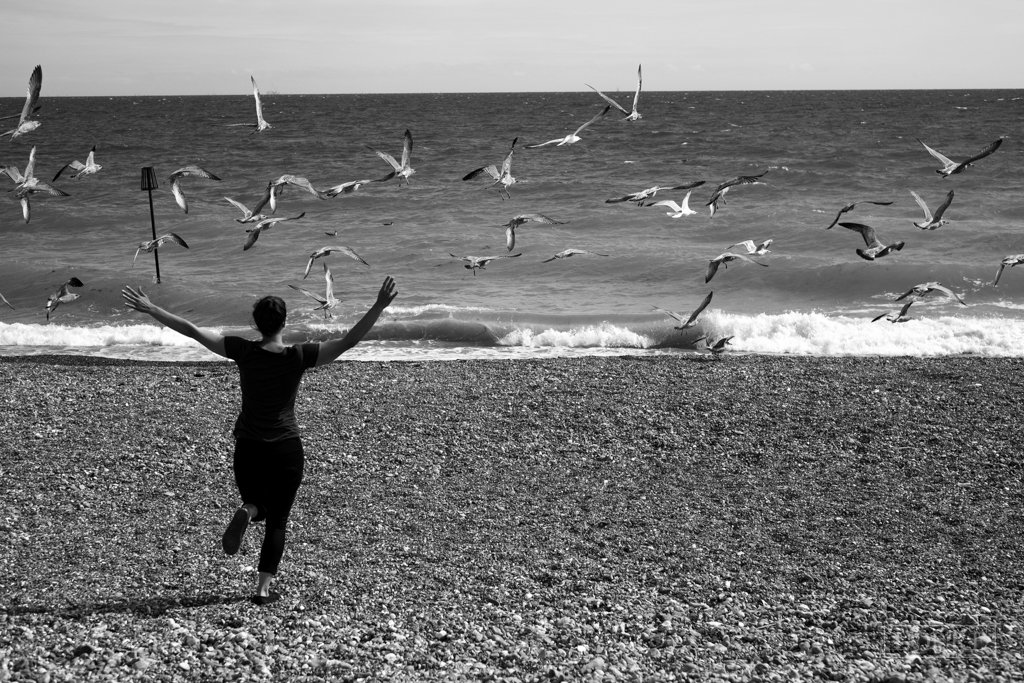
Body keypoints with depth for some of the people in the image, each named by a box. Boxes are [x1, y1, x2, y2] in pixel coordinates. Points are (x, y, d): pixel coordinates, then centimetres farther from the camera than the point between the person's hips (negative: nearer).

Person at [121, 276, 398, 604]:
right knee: (277, 521, 10)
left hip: (248, 448, 2)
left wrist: (150, 309, -1)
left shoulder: (244, 352, -9)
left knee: (257, 504, 24)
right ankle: (264, 588, 3)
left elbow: (192, 330, -8)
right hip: (286, 448, -1)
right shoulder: (298, 357, -13)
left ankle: (247, 512, -13)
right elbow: (348, 341, -17)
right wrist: (380, 306, -19)